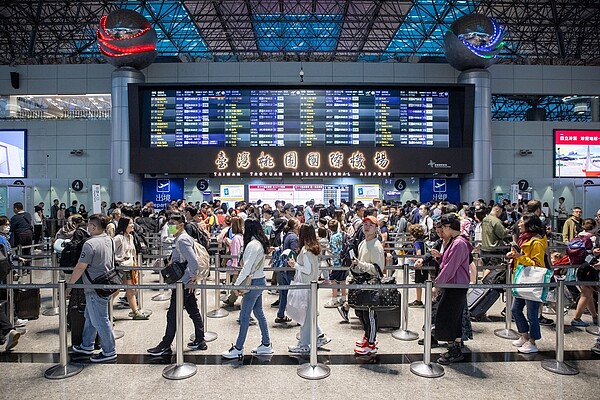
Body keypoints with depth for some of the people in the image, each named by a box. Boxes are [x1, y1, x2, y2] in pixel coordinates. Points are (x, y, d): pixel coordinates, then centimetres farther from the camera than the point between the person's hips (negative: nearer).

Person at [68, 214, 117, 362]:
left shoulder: (90, 244, -22)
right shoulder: (109, 240, 5)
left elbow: (80, 268, -19)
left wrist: (69, 283, -7)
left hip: (95, 289, -9)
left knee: (100, 321, 2)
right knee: (90, 317, 23)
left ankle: (109, 352, 13)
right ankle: (86, 346, 37)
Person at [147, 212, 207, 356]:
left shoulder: (182, 240, -18)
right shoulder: (179, 238, 13)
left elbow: (194, 261, -26)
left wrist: (193, 278, -18)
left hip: (182, 283, -10)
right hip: (187, 283, 10)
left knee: (173, 314, 2)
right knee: (194, 312, 14)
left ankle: (165, 346, 14)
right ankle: (200, 341, 23)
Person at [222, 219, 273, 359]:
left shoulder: (253, 245, -20)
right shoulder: (260, 243, 9)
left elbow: (247, 268, -23)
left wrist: (236, 284, -17)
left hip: (254, 283, -10)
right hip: (259, 281, 10)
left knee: (244, 316, 0)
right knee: (259, 313, 16)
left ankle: (238, 349, 11)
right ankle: (266, 345, 25)